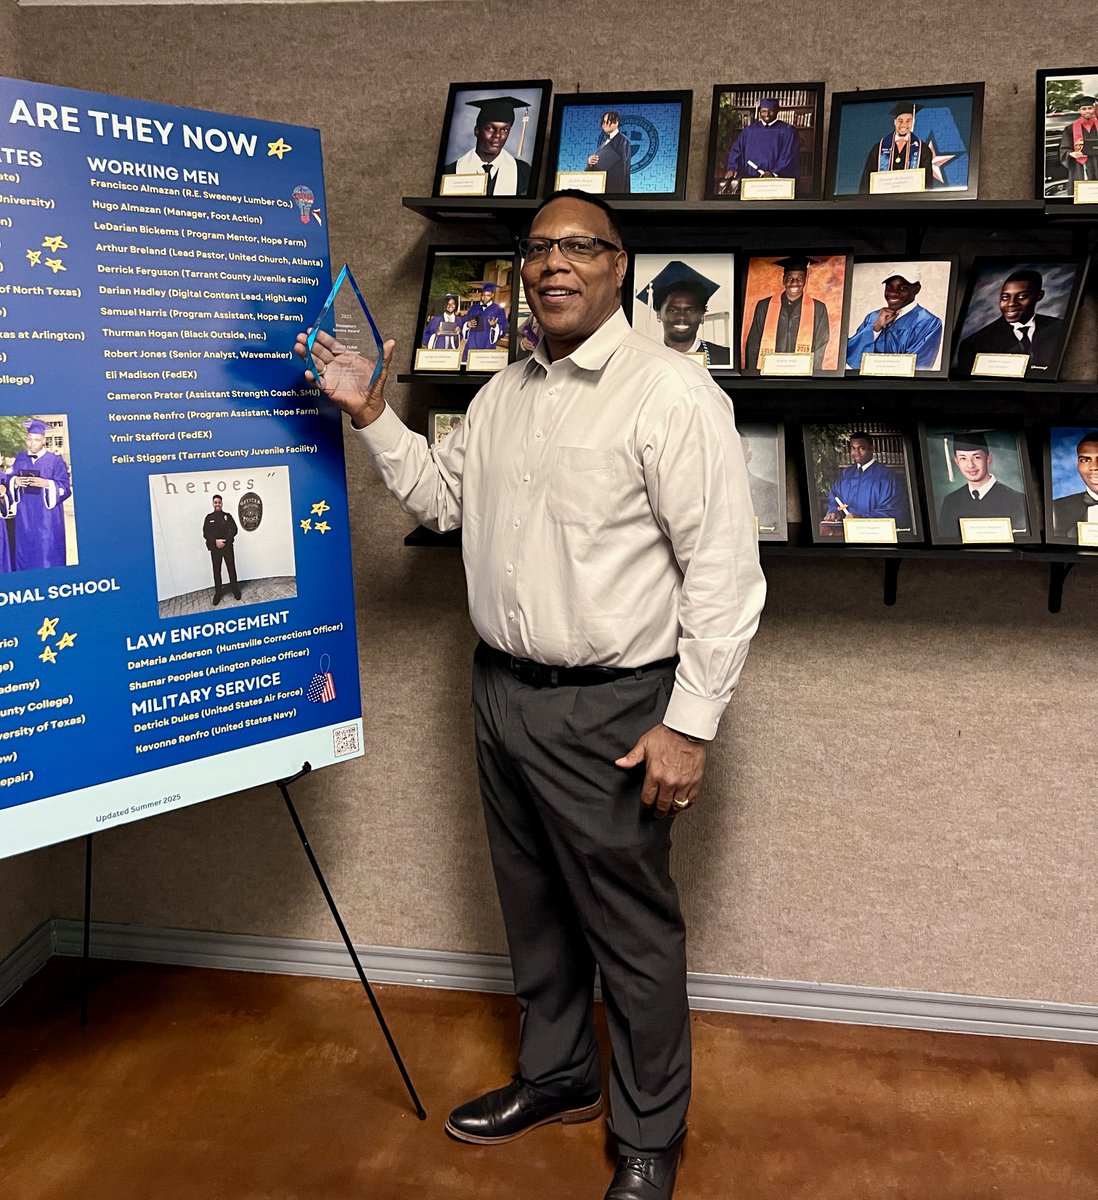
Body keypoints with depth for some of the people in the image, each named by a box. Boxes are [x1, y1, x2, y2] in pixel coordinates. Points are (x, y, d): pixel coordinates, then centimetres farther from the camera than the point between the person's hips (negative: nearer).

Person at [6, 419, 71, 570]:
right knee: (25, 552, 8)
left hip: (47, 518, -4)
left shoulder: (55, 460, -4)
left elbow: (66, 488, -6)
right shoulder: (19, 458, 9)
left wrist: (46, 483, -21)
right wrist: (15, 482, -10)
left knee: (47, 555, -1)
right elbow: (9, 481, 12)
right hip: (24, 517, 4)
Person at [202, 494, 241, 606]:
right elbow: (205, 533, -1)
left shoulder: (227, 516, 4)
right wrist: (215, 541, -15)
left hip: (228, 547, 0)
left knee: (231, 569, 4)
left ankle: (235, 590, 16)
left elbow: (234, 530, -3)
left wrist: (224, 541, -15)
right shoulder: (209, 517, 4)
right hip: (214, 548, 0)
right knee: (217, 571, 4)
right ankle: (218, 593, 12)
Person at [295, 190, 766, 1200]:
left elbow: (725, 567, -17)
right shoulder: (502, 393, 11)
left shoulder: (670, 390, -14)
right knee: (533, 907, 22)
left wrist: (690, 722, -18)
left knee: (630, 929, 7)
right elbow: (441, 497, 23)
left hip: (610, 710, -7)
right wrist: (371, 413, 10)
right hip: (503, 691, 8)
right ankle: (557, 1076, 45)